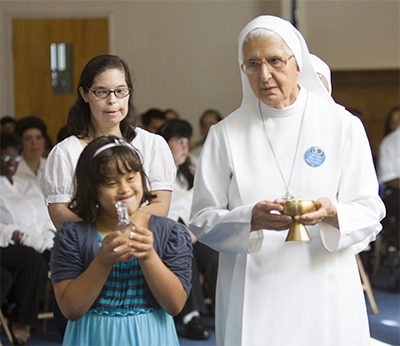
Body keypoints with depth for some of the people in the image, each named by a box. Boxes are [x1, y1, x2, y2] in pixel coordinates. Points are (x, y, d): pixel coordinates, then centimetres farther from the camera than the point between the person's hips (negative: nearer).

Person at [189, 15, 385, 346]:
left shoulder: (342, 125, 0)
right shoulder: (226, 133, 1)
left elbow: (371, 213, -1)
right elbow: (202, 220, -1)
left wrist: (333, 214, -21)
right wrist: (251, 219, -20)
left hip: (324, 296, 0)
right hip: (252, 297, 0)